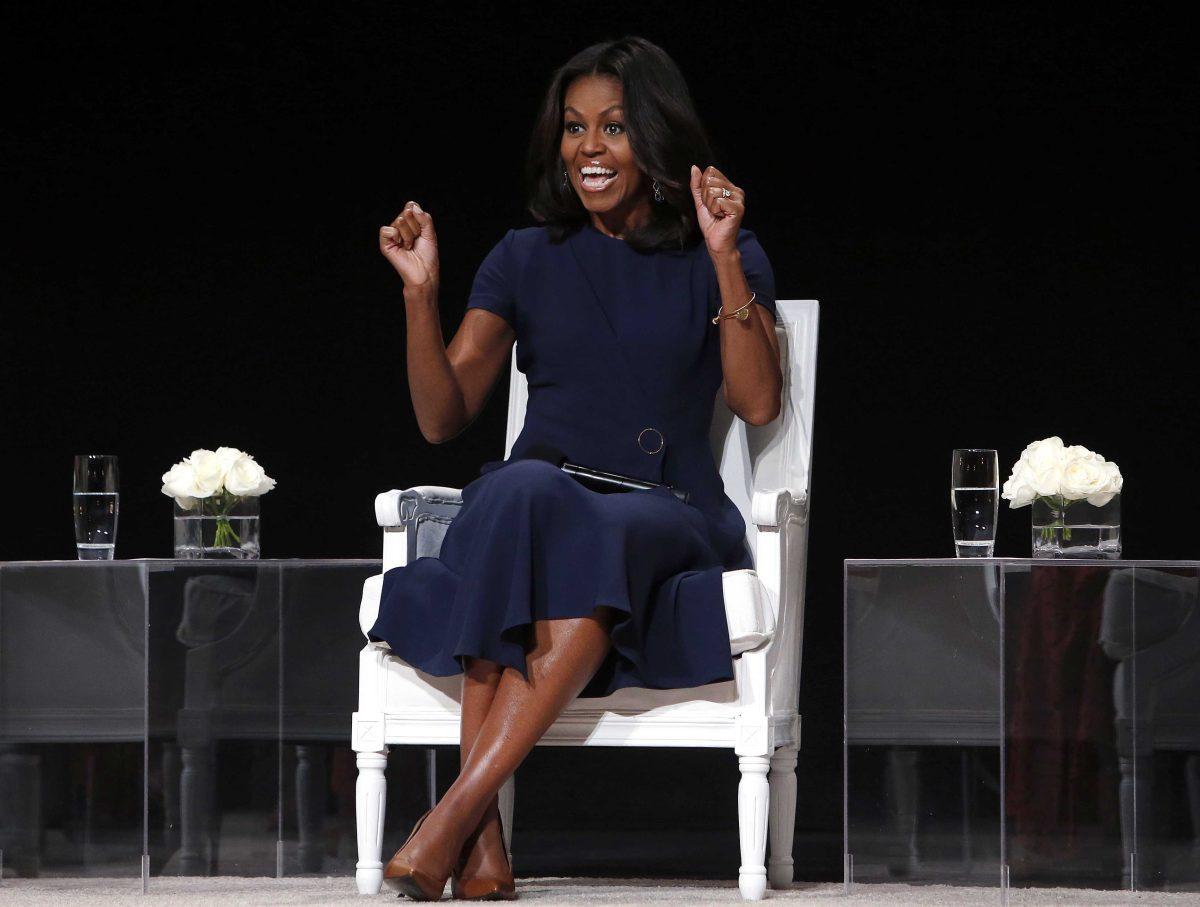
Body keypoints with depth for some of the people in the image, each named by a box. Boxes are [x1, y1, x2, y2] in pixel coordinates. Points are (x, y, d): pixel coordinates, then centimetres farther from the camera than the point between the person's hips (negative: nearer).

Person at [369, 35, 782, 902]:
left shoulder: (722, 259, 10)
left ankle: (456, 812, -42)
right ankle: (483, 836, -45)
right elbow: (443, 417, 9)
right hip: (536, 507, 1)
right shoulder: (529, 259, 14)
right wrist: (420, 293, -5)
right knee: (524, 493, -37)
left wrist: (725, 259, -12)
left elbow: (758, 402, -5)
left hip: (664, 515, -1)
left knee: (607, 539, -38)